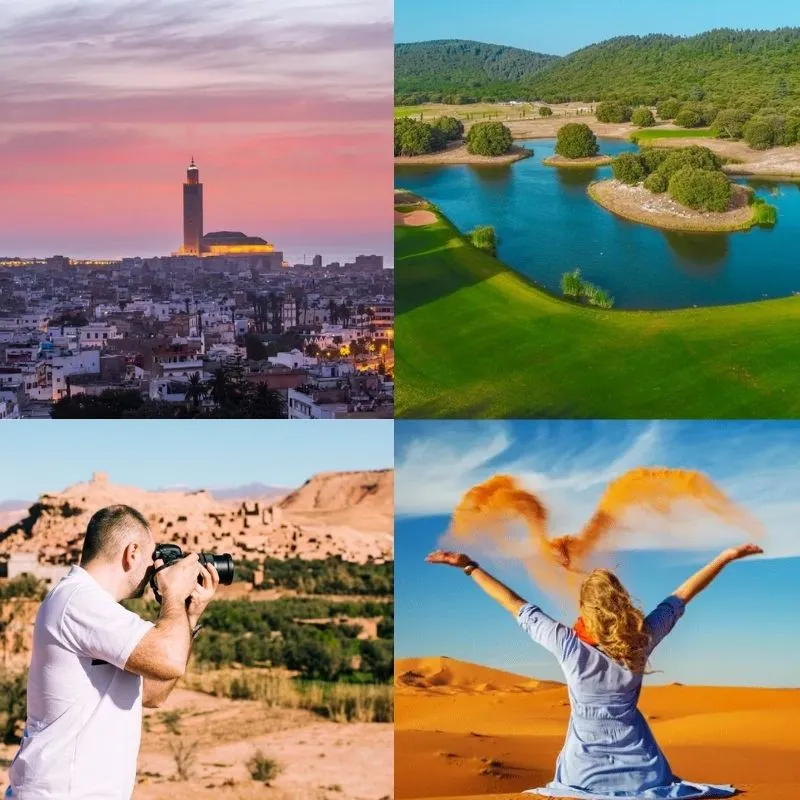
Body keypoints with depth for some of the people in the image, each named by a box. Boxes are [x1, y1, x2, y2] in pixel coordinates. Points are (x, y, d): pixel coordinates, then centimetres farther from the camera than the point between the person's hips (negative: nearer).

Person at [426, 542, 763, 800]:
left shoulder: (570, 646, -16)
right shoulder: (642, 640, -11)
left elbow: (516, 606, -9)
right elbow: (681, 597, 0)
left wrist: (468, 566, -1)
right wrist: (727, 557, 11)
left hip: (586, 771, -1)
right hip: (639, 765, 1)